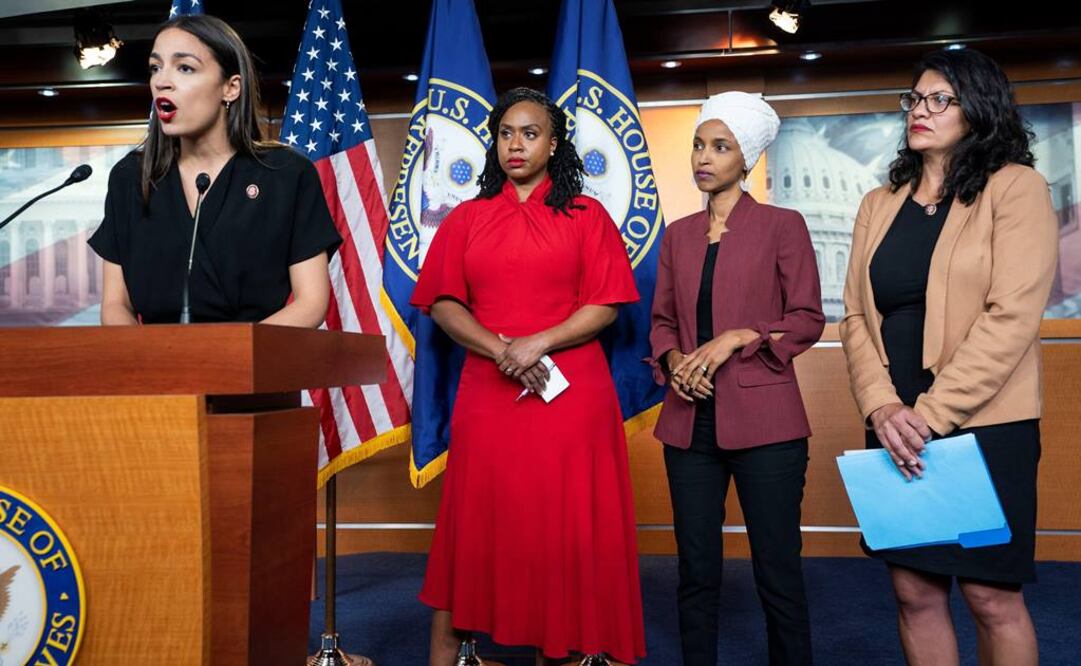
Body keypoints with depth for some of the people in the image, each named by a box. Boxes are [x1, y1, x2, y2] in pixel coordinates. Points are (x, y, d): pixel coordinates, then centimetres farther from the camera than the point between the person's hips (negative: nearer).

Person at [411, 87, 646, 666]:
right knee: (476, 525, 5)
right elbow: (443, 303, 4)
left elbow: (606, 307, -1)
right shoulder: (467, 218, 13)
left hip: (570, 395, -1)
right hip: (487, 394, 2)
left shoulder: (586, 216, 7)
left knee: (562, 528, 3)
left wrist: (538, 344, -13)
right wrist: (501, 350, -11)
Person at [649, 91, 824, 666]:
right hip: (690, 420, 4)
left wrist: (736, 339, -16)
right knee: (696, 570, 11)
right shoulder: (678, 234, 12)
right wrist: (673, 359, -6)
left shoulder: (782, 225, 0)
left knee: (778, 571, 3)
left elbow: (807, 318, -3)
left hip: (764, 419, -4)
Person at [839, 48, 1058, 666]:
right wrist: (883, 407, -11)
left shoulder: (1015, 187, -3)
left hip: (985, 425, -4)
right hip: (896, 430, 4)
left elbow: (1012, 317, -13)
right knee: (916, 592, 10)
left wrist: (931, 414, -17)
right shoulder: (879, 205, 11)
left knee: (992, 596, 4)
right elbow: (857, 318, 5)